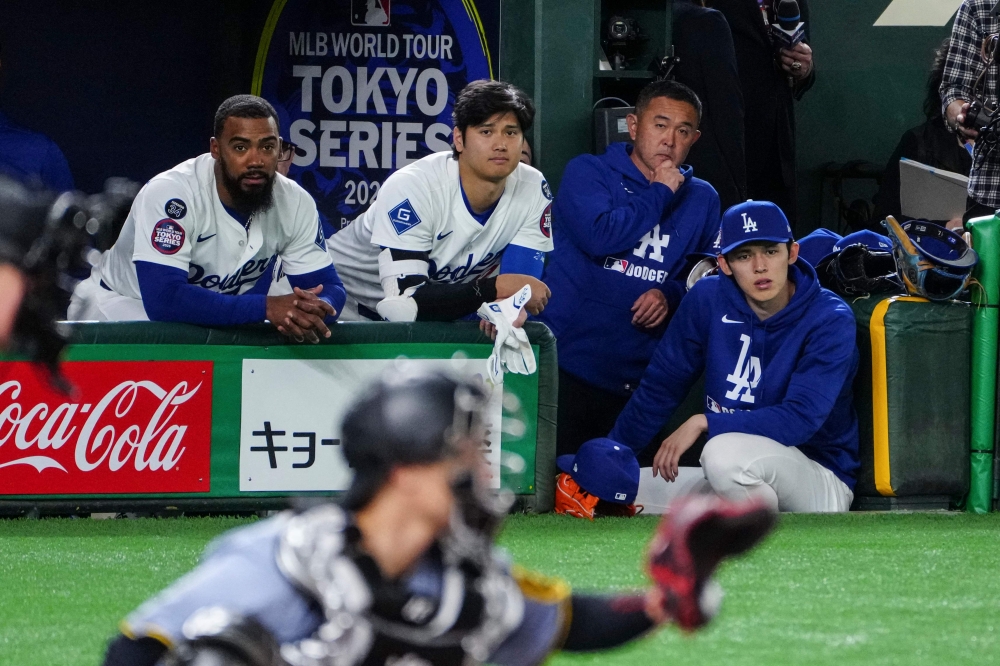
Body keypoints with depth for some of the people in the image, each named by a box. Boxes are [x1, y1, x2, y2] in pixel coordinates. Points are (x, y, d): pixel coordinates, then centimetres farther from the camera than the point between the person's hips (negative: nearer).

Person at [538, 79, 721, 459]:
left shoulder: (702, 200, 15)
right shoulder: (588, 173, 3)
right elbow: (599, 236, -16)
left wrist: (671, 295, -8)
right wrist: (660, 194, -5)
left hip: (635, 380, 3)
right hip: (567, 363, -3)